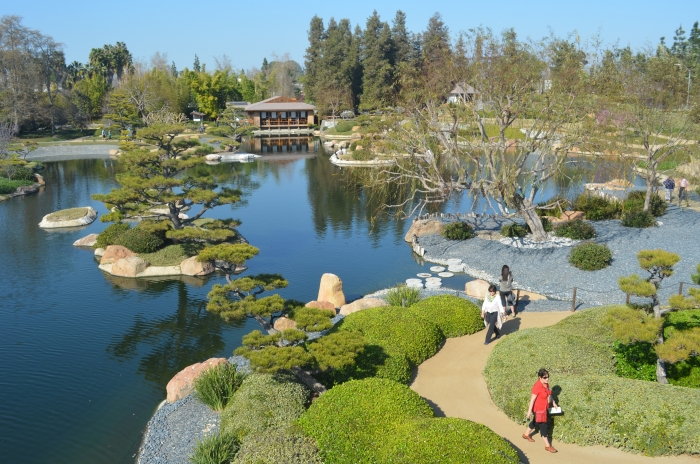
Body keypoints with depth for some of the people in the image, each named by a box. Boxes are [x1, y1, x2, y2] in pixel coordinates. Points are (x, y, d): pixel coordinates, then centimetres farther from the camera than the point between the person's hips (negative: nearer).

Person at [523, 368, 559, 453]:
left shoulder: (546, 384, -4)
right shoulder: (537, 387, -29)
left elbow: (549, 394, 13)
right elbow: (532, 399, -25)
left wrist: (554, 403, 19)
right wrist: (529, 411, -22)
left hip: (545, 408, 9)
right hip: (539, 410, -9)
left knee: (535, 422, 26)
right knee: (543, 426, 2)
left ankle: (526, 434, 47)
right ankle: (547, 445, 15)